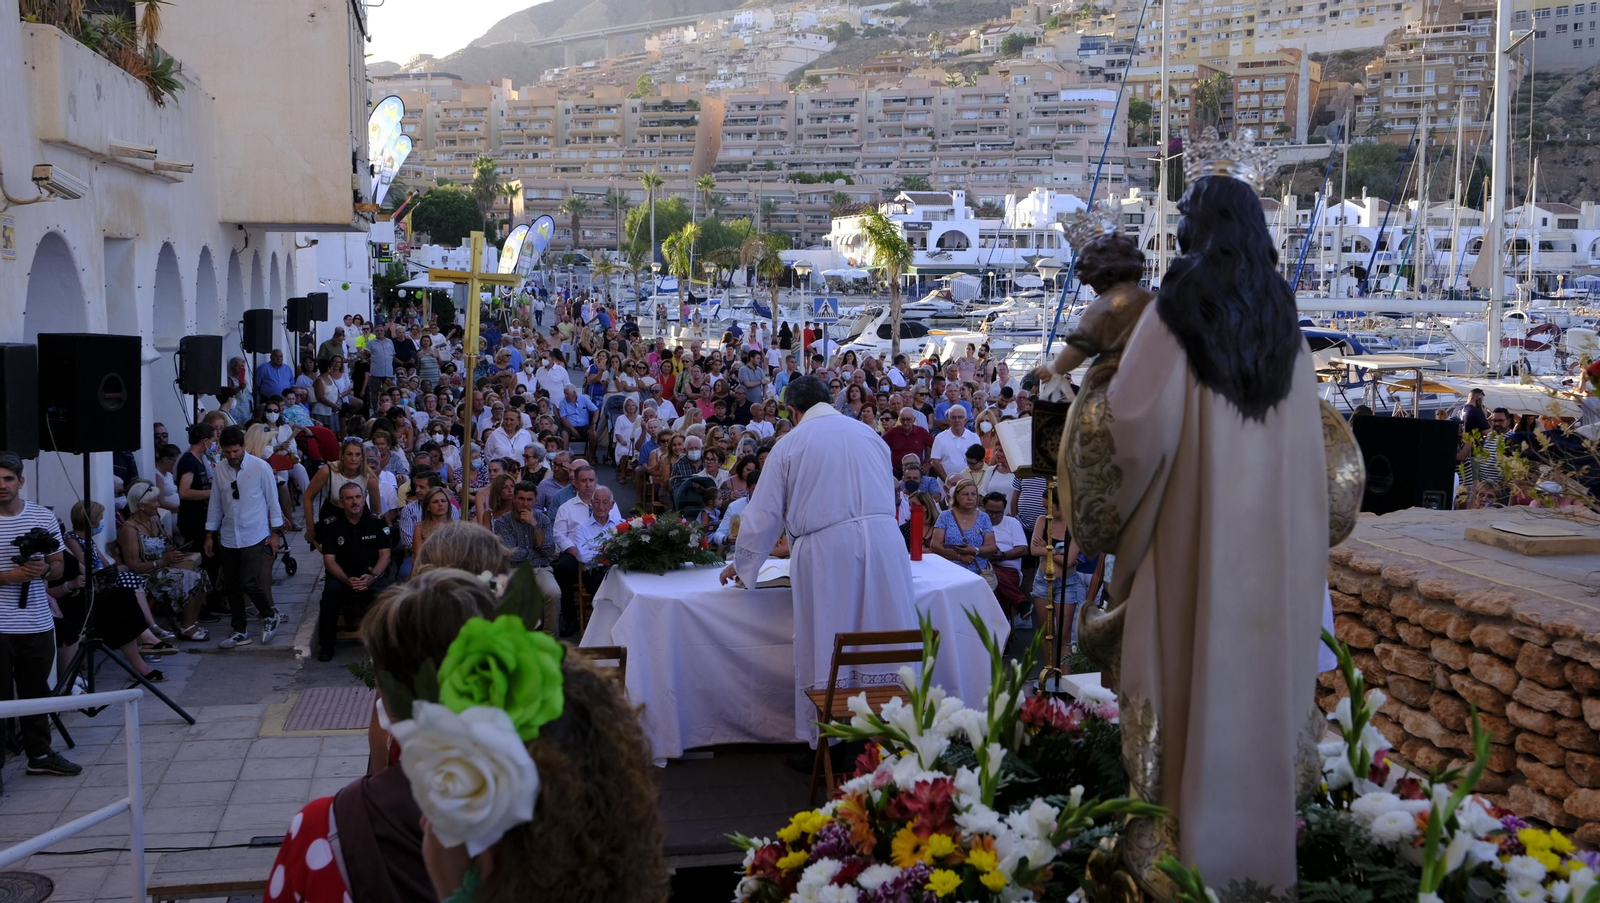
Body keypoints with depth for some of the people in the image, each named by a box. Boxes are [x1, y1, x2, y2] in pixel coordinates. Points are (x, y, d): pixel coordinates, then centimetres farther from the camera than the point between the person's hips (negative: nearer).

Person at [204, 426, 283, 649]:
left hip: (254, 536, -4)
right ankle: (239, 631, 22)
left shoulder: (260, 467, -10)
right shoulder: (220, 468, 0)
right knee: (231, 586, 8)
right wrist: (210, 534, 9)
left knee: (249, 583, -12)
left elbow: (272, 500, -5)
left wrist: (274, 533, -4)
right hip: (228, 537, 4)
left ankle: (269, 615, 16)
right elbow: (215, 503, 7)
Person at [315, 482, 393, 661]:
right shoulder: (331, 525, 0)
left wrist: (373, 576, -20)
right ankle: (326, 645, -17)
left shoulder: (377, 521, 0)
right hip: (342, 576, 1)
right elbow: (329, 560, -3)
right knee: (331, 590, -32)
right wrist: (347, 580, -20)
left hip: (372, 575, 0)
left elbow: (385, 555, -2)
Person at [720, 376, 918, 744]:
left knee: (825, 646, 4)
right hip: (883, 538, 3)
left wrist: (742, 563, 21)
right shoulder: (867, 433, 14)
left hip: (825, 550, -3)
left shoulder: (789, 445, 5)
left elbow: (764, 513, 8)